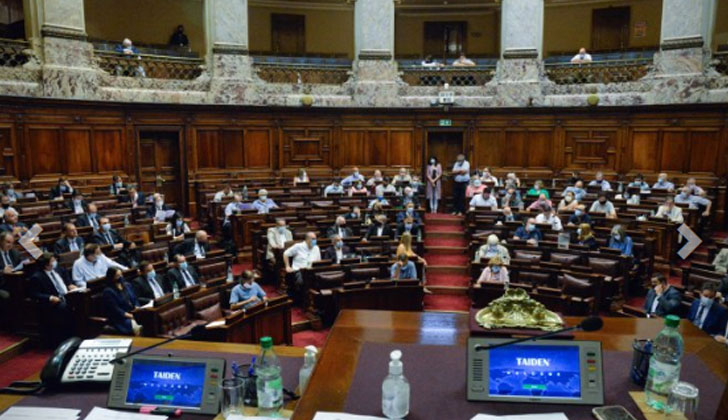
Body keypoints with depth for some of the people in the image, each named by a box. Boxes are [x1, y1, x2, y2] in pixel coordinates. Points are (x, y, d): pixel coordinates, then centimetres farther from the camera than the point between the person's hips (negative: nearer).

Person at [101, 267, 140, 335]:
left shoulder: (126, 285, 14)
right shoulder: (108, 292, -7)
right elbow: (115, 310, -13)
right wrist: (132, 316, -17)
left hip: (133, 313, 6)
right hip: (119, 318, -6)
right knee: (136, 326, -33)